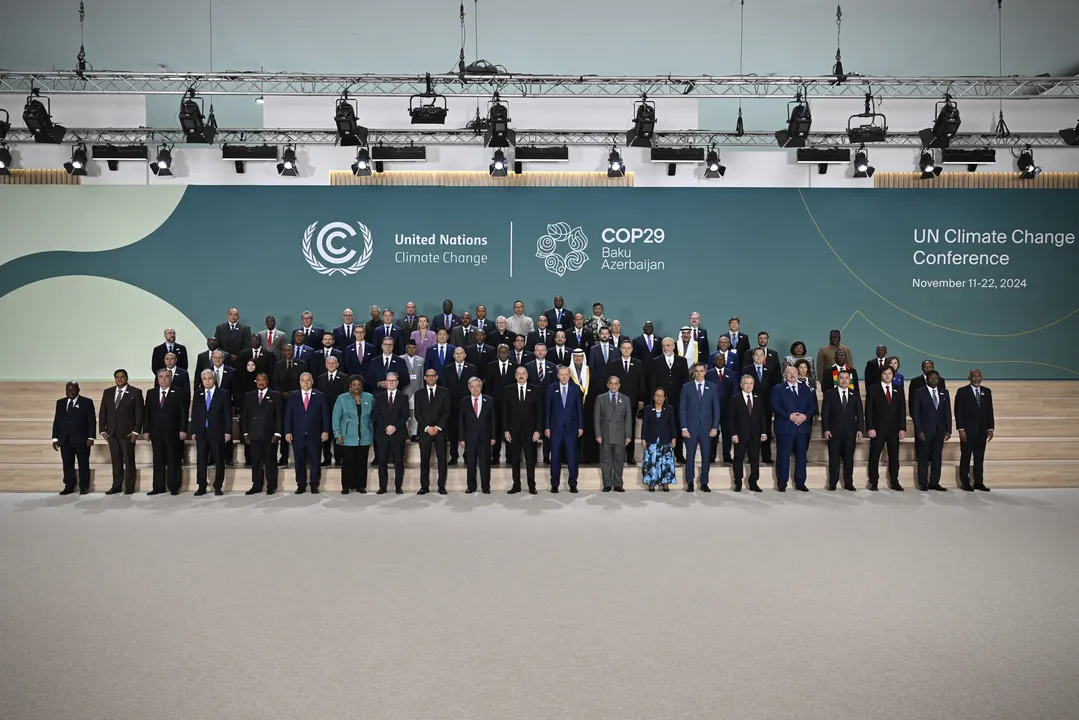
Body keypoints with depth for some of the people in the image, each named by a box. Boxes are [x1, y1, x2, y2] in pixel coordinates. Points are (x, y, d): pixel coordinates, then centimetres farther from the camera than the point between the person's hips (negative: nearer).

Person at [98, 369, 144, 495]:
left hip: (127, 432, -4)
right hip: (111, 432, 4)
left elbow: (139, 413, -5)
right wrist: (102, 430, 3)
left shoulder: (135, 392, -2)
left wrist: (136, 431, -11)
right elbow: (102, 412, 10)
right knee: (116, 461, 8)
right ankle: (116, 486, 14)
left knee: (129, 460, 2)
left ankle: (129, 487, 8)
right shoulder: (107, 392, 11)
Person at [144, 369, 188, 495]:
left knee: (173, 461, 2)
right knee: (158, 461, 6)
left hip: (173, 433, -3)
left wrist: (183, 430, -10)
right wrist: (146, 430, 3)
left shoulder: (178, 393, -1)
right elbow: (146, 413, 10)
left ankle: (173, 487, 8)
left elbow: (183, 413, -4)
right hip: (156, 433, 4)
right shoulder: (151, 393, 11)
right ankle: (158, 487, 12)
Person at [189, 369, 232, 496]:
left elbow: (228, 414, -2)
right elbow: (194, 414, 10)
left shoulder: (223, 394, 0)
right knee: (201, 461, 3)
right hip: (201, 432, 3)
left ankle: (218, 487, 11)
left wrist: (228, 431, -8)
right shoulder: (198, 394, 10)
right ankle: (201, 487, 11)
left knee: (219, 461, 3)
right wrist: (193, 431, 3)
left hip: (217, 432, -3)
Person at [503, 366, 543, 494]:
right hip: (513, 430, 1)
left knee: (530, 459, 3)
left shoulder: (535, 390, 3)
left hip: (529, 430, -1)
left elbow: (539, 412, 1)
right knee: (514, 459, 6)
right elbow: (504, 412, 4)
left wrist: (538, 430, -6)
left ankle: (532, 486, 10)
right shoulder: (508, 391, 5)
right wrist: (506, 430, -3)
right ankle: (516, 485, 13)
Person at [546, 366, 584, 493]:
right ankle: (554, 484, 13)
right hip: (556, 428, 0)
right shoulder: (551, 389, 2)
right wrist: (547, 427, -2)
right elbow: (547, 409, 3)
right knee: (555, 457, 5)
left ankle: (573, 484, 11)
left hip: (571, 428, 0)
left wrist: (580, 426, 0)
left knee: (572, 457, 2)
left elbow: (580, 408, 4)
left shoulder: (575, 388, 3)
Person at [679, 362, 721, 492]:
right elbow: (682, 409, 1)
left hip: (707, 428, 1)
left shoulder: (712, 388, 6)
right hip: (691, 427, -1)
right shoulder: (686, 387, 3)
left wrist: (715, 427, -3)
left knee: (706, 456, 3)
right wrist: (684, 428, -6)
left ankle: (704, 483, 13)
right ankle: (690, 483, 12)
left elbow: (716, 409, 5)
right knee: (690, 456, 3)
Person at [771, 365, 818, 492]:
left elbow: (812, 406, 10)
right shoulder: (778, 389, 5)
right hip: (785, 428, -4)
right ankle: (781, 483, 4)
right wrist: (789, 416, -17)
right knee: (783, 456, -3)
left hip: (802, 428, 4)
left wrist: (806, 416, -9)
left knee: (801, 456, 6)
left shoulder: (805, 389, 16)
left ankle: (800, 483, 14)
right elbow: (775, 406, -6)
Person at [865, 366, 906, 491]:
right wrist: (870, 428, -11)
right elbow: (869, 410, -3)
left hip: (894, 429, 3)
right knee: (874, 456, 1)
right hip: (878, 428, -3)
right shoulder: (872, 389, 1)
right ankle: (873, 483, 7)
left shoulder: (898, 390, 11)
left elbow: (902, 410, 8)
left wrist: (902, 428, 0)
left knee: (894, 457, 6)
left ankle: (894, 482, 13)